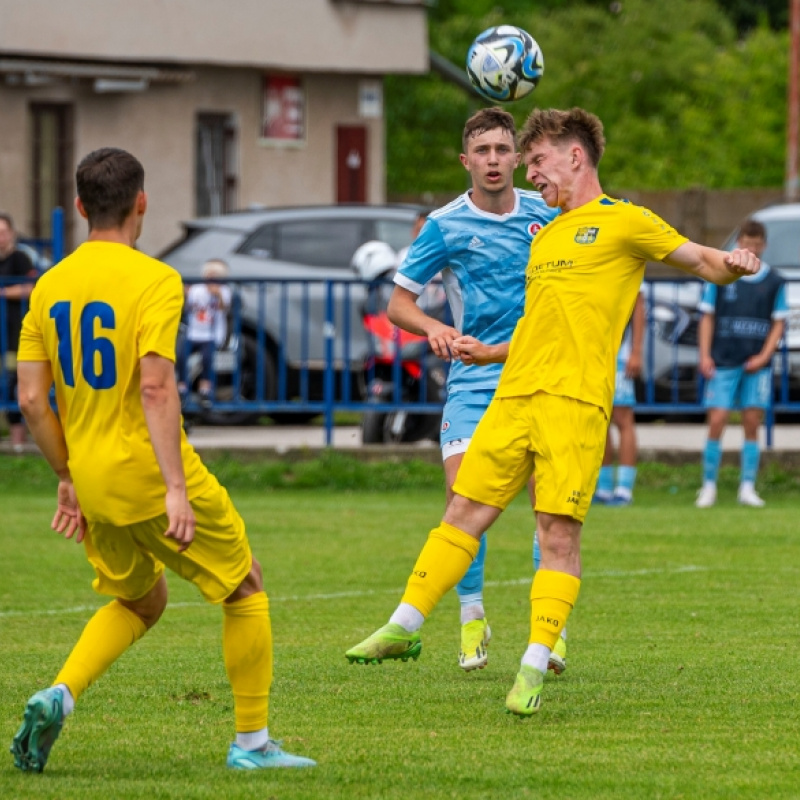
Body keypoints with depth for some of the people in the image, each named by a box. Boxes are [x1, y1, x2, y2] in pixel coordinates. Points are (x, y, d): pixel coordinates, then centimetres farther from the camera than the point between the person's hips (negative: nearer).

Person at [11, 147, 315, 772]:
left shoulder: (49, 287, 4)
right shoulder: (154, 280, -13)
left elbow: (31, 399, 3)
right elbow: (155, 388, -23)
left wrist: (69, 479, 15)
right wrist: (176, 488, -25)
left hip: (93, 483, 6)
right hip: (151, 474, -6)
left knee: (139, 602, 25)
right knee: (246, 591, 13)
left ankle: (58, 696, 1)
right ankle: (253, 741, 14)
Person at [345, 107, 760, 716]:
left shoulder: (624, 222, 5)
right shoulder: (545, 237, 26)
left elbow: (706, 263, 3)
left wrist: (732, 264, -18)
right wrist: (481, 351, 21)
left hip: (575, 400, -7)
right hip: (514, 394, 7)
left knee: (560, 531, -10)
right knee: (464, 512, 5)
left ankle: (536, 667, -10)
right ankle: (405, 628, 11)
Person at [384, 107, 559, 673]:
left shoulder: (545, 214, 6)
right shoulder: (446, 226, -1)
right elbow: (399, 302, 2)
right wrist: (433, 328, -18)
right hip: (474, 379, -1)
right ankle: (472, 617, 4)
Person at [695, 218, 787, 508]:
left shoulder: (774, 282, 4)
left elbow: (778, 323, 6)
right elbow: (707, 317, 5)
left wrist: (764, 356, -6)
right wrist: (705, 355, -5)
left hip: (756, 365, 1)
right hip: (723, 363, -1)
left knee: (752, 425, 2)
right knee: (716, 422, -6)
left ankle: (747, 488, 9)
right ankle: (709, 486, 3)